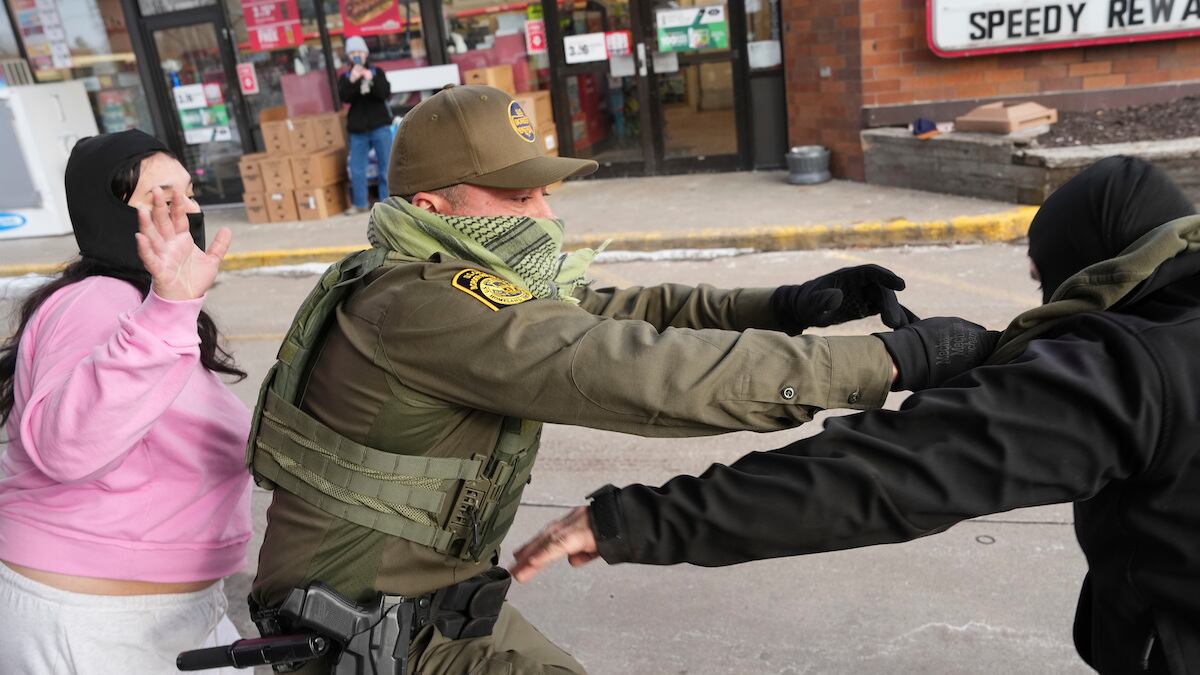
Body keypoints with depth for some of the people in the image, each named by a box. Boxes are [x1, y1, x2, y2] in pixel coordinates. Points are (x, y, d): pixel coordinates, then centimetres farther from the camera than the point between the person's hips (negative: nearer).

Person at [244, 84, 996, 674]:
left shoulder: (473, 280, -1)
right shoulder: (428, 304, -30)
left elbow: (618, 316, -5)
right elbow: (637, 370, -37)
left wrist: (783, 306, -20)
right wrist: (890, 358, -35)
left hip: (439, 592, 8)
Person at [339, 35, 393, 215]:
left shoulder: (377, 72, 6)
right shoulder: (345, 77, 8)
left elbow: (386, 93, -8)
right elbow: (344, 98, -9)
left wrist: (371, 80, -24)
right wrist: (352, 81, -24)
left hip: (380, 126, -1)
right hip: (357, 129, 1)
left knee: (386, 165, -1)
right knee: (356, 168, 2)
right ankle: (360, 203, 12)